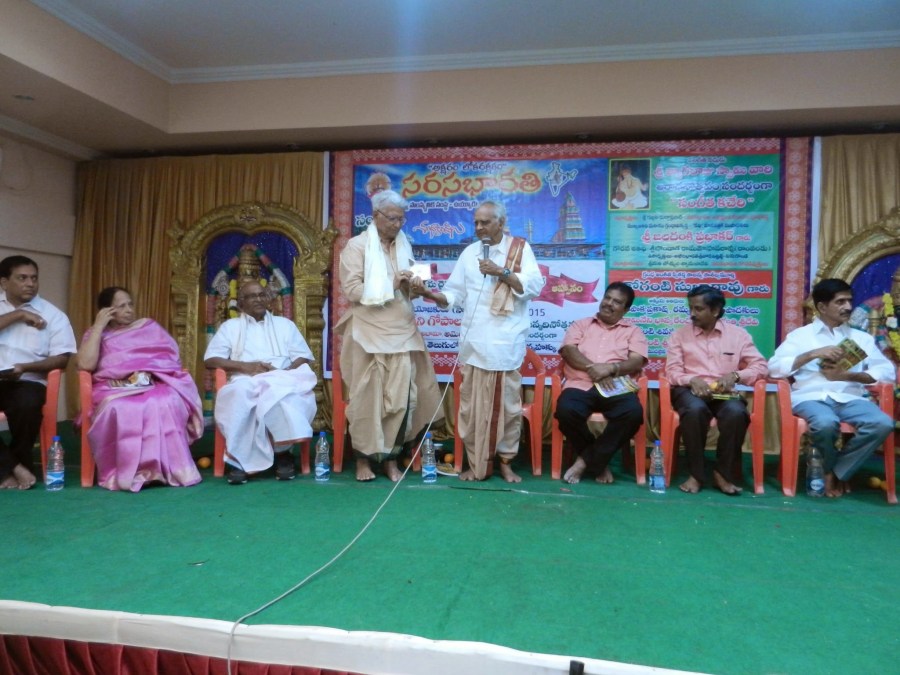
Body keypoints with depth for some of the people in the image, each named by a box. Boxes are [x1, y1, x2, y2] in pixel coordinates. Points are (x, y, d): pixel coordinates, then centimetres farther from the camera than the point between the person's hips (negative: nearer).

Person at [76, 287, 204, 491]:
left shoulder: (150, 326, 20)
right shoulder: (95, 334, 17)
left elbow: (172, 358, 10)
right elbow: (85, 364, -4)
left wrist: (148, 373, -9)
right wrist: (99, 326, 0)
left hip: (155, 386, 1)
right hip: (115, 391, 0)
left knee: (164, 405, -35)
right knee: (120, 410, -37)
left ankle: (168, 469, -30)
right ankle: (125, 472, -29)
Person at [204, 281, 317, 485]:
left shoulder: (285, 324, 25)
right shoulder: (231, 326, 22)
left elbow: (303, 358, 14)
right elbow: (210, 359, 10)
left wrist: (283, 373, -8)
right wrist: (244, 366, -6)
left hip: (282, 381, 1)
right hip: (245, 381, 0)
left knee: (289, 396, -37)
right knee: (240, 394, -38)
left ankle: (283, 451, -20)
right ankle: (239, 458, -30)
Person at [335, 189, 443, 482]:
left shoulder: (404, 245, 14)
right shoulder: (357, 246, -2)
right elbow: (351, 290, -10)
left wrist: (412, 284, 0)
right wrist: (390, 284, -15)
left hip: (402, 332, 5)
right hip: (370, 334, -4)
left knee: (401, 396, 1)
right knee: (367, 396, 3)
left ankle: (391, 456, 13)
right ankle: (363, 457, 16)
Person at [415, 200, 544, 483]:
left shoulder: (521, 248, 3)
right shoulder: (469, 252, 12)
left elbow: (535, 285, -8)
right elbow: (454, 295, 9)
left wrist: (502, 272, -15)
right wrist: (429, 293, -8)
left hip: (507, 342, -3)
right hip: (474, 342, 3)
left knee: (508, 404, 5)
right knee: (472, 405, 4)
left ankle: (505, 461, 20)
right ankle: (476, 463, 16)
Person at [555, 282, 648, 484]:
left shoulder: (633, 331, 19)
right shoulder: (580, 324, 21)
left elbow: (636, 362, 3)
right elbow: (568, 351, 3)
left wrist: (611, 368, -17)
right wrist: (592, 367, -15)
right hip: (581, 384, 0)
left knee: (633, 413, -33)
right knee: (566, 411, -33)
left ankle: (585, 460, -16)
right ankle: (598, 461, -7)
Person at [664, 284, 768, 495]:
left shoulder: (738, 334, 11)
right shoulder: (680, 335, 10)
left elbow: (760, 366, 5)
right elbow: (672, 371, 2)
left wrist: (735, 375, -14)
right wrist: (692, 380, -19)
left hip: (725, 392, 1)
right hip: (690, 390, -1)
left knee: (736, 412, -34)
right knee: (695, 410, -37)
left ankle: (723, 473, -16)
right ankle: (695, 474, -21)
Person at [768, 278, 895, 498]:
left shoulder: (861, 337, 22)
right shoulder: (800, 335, 13)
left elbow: (888, 372, 9)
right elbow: (774, 367, 0)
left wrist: (849, 375, -6)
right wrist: (813, 354, -9)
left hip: (850, 397, 3)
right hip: (811, 397, -3)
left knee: (883, 424, -29)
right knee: (826, 423, -37)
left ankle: (836, 472, -7)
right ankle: (831, 469, -2)